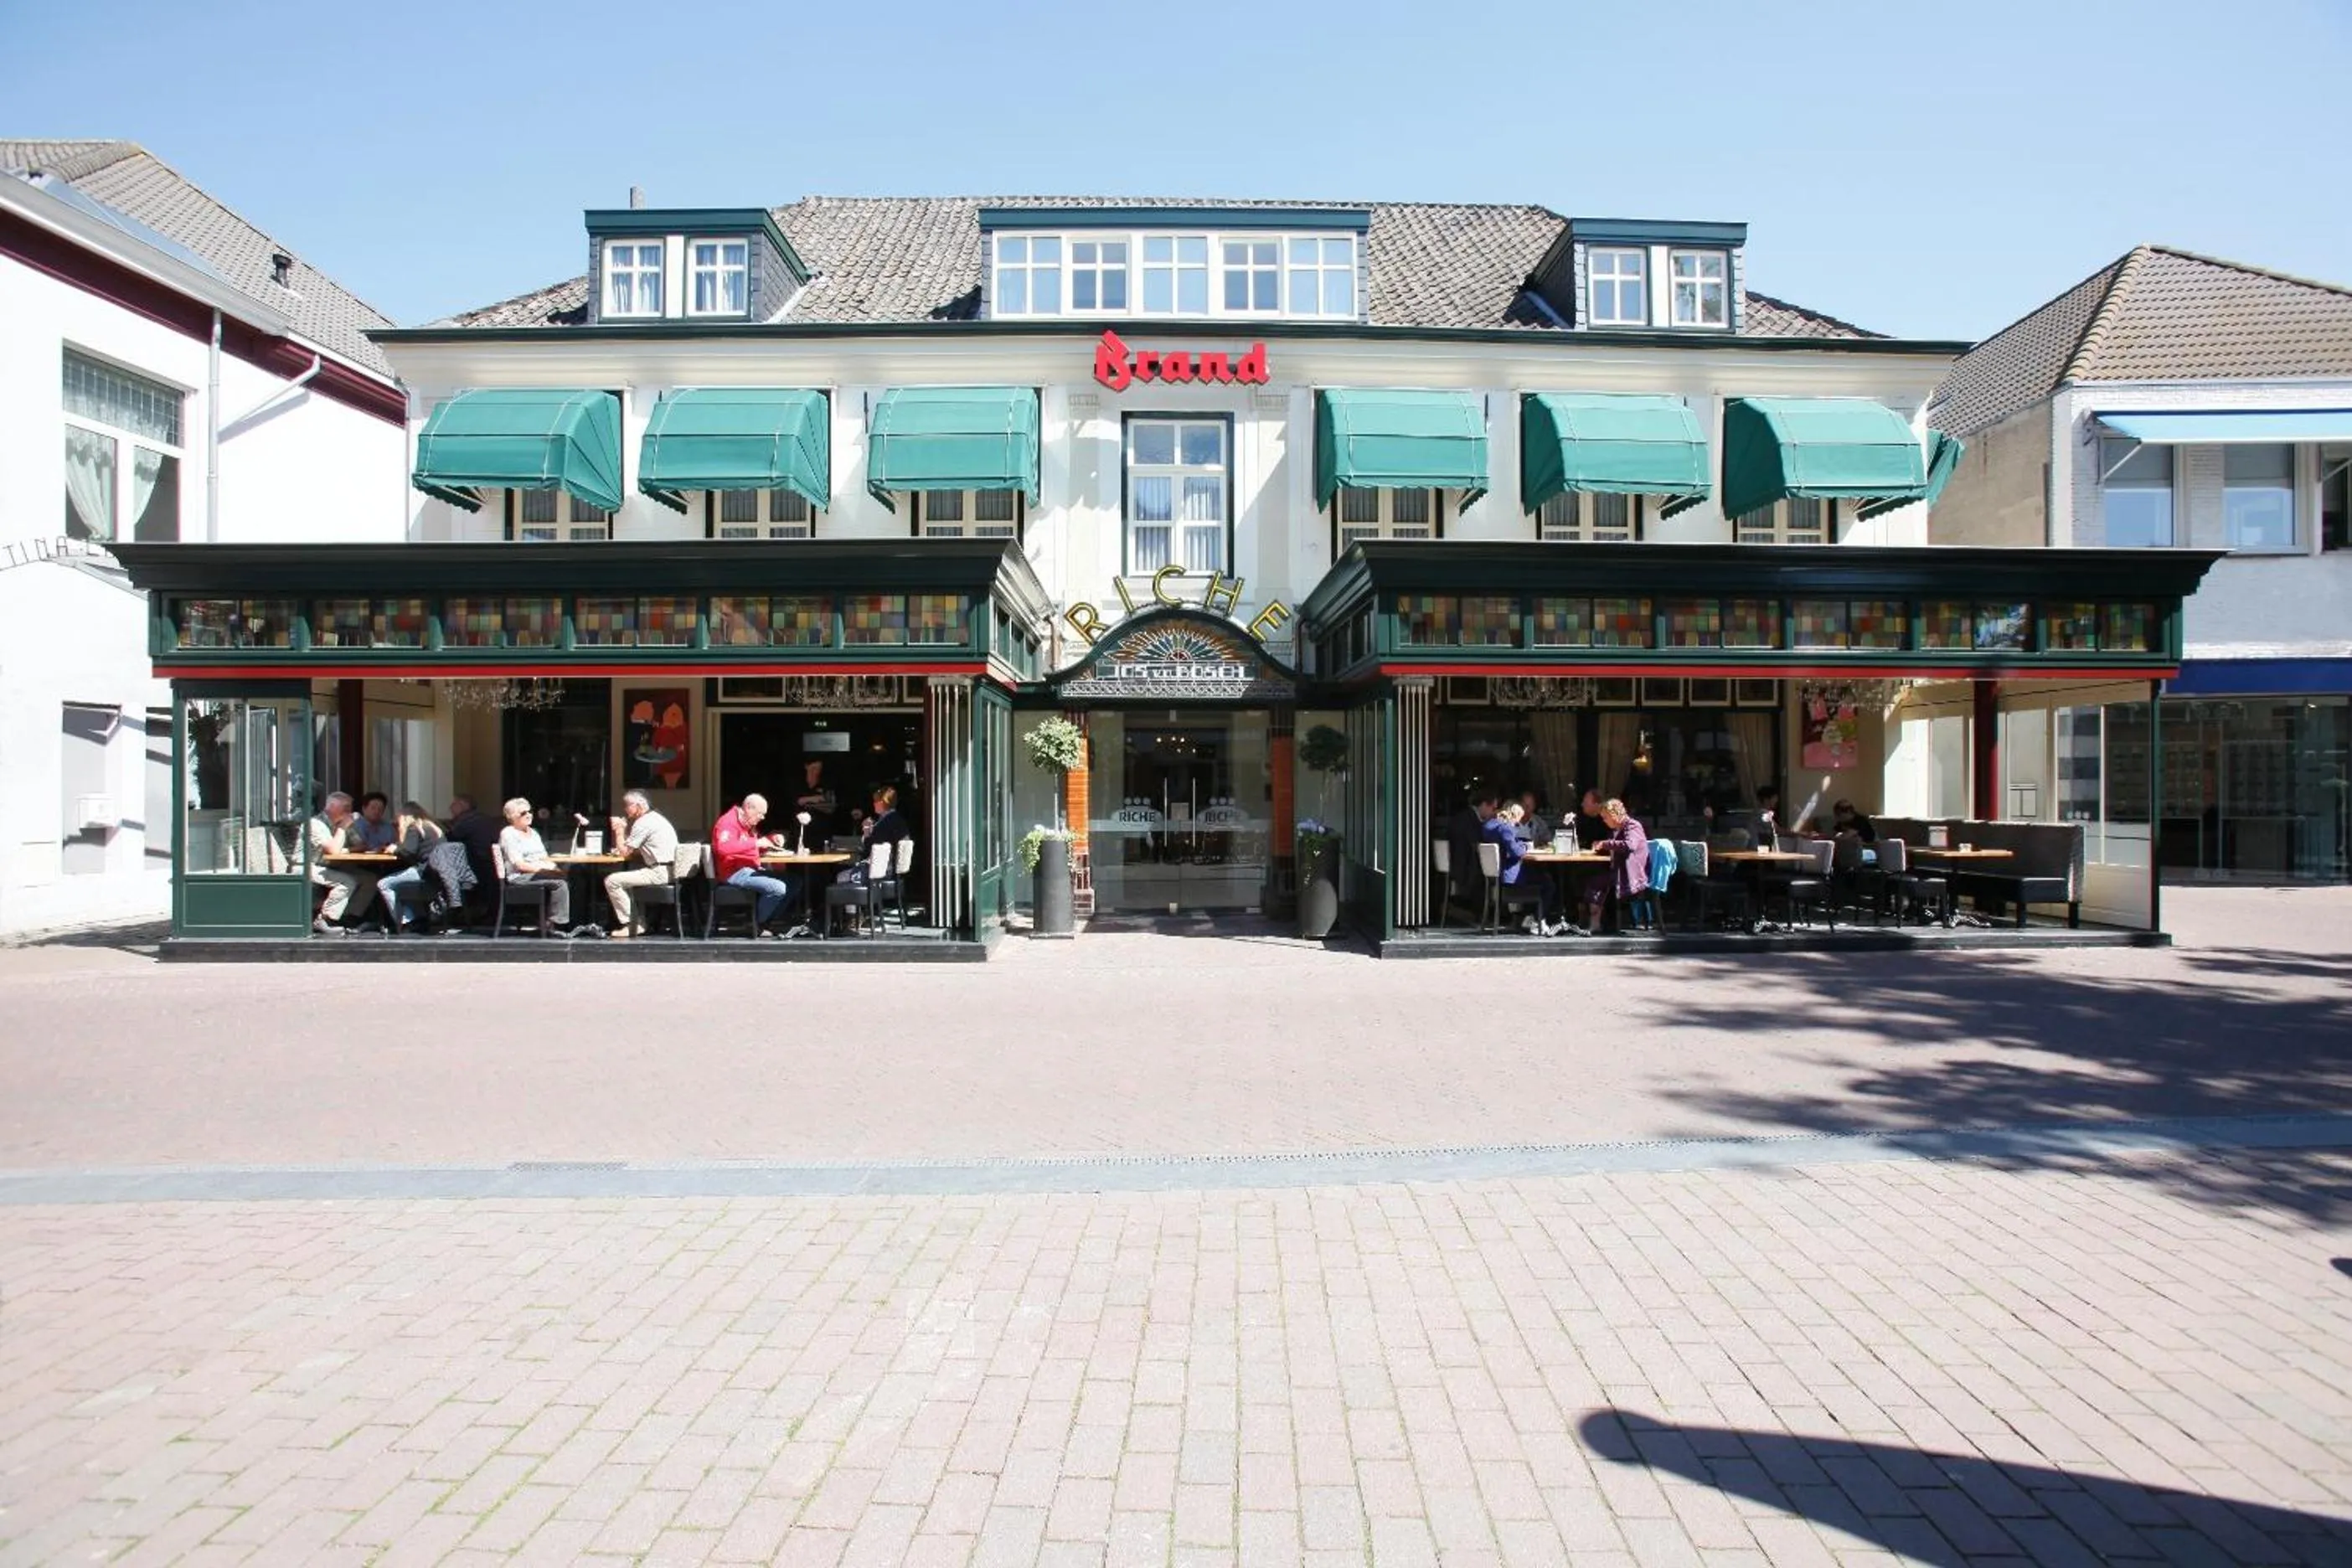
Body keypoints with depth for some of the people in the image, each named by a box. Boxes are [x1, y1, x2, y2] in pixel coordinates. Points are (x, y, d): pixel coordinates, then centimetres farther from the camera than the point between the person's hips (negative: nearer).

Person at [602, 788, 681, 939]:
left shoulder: (643, 823, -12)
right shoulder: (654, 818, 20)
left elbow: (625, 851, -11)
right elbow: (635, 852, 21)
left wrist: (619, 830, 3)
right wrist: (623, 828, 15)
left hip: (659, 873, -11)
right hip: (667, 871, 11)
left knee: (611, 881, -11)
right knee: (623, 880, 28)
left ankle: (629, 924, -5)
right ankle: (637, 925, 22)